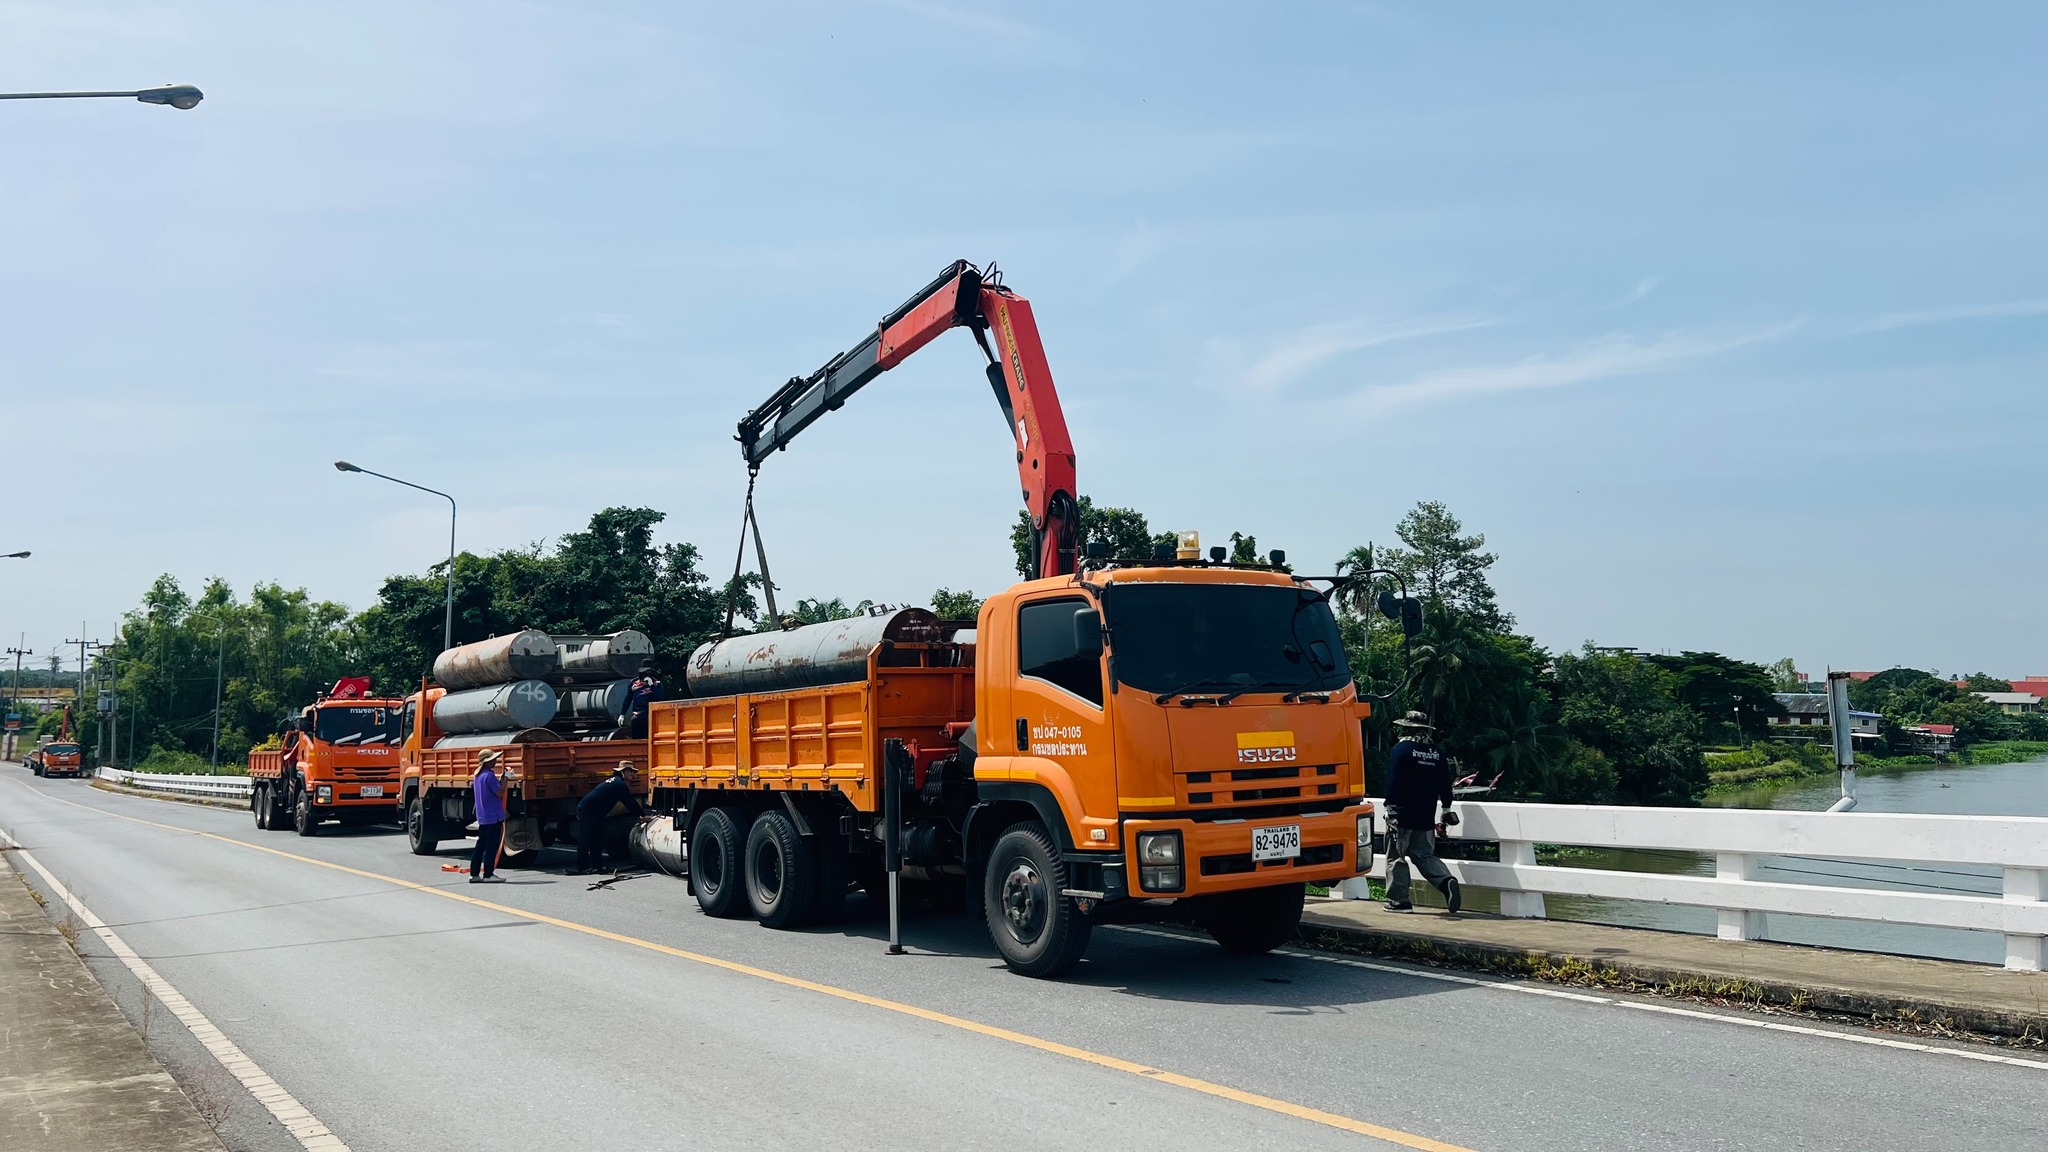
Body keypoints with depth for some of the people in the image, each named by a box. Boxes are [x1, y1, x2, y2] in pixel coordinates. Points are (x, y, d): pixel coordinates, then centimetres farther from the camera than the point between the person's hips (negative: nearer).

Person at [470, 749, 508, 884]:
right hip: (493, 816, -9)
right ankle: (488, 874, -2)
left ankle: (474, 874, 14)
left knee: (481, 845, 12)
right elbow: (500, 792, -21)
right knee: (492, 846, -4)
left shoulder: (478, 775, 12)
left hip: (482, 817, 9)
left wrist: (500, 779, 15)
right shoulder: (489, 775, -17)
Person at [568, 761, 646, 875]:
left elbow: (630, 800, 24)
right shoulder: (620, 784, -14)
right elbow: (630, 802, -12)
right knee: (584, 840, -9)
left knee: (598, 839, 12)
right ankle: (582, 867, -10)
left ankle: (597, 865, 15)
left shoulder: (615, 781, 17)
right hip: (587, 811, -11)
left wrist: (641, 809, 20)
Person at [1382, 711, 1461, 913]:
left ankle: (1398, 901, 3)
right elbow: (1445, 784, 14)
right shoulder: (1438, 753, 9)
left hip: (1402, 815, -5)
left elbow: (1393, 783, -14)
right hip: (1426, 818, 6)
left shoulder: (1401, 749, -8)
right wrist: (1446, 810, 24)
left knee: (1396, 858, 3)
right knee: (1425, 856, 15)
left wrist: (1391, 810, -14)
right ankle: (1447, 881, -9)